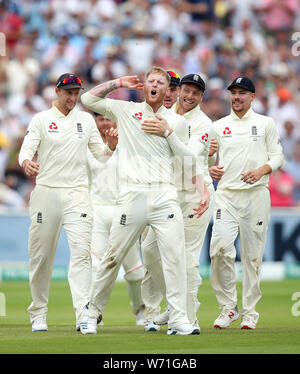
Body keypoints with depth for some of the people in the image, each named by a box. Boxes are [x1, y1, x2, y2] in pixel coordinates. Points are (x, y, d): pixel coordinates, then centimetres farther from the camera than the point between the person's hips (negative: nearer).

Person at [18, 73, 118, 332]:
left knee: (81, 250, -15)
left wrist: (110, 146, -7)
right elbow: (26, 150, -7)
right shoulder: (41, 120, 6)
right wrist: (26, 163, -31)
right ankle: (38, 314, 16)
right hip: (46, 192, -1)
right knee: (41, 255, 2)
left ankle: (84, 315, -24)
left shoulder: (86, 120, 14)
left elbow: (100, 154, 16)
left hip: (77, 194, 1)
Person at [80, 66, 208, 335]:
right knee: (113, 256, 1)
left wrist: (168, 133, -1)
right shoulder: (125, 111, 13)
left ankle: (179, 320, -14)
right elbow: (88, 99, 13)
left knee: (175, 255, -12)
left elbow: (189, 161, 12)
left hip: (165, 195, 0)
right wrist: (118, 83, 9)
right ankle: (93, 313, 15)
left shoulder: (177, 122, 14)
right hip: (133, 193, 0)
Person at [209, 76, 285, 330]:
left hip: (256, 193, -1)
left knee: (253, 254, 0)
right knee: (220, 248, -17)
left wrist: (261, 170, -12)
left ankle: (250, 312, 9)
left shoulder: (265, 124, 9)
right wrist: (210, 169, -6)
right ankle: (228, 307, -5)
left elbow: (278, 157, 7)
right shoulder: (218, 126, 14)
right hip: (226, 194, 1)